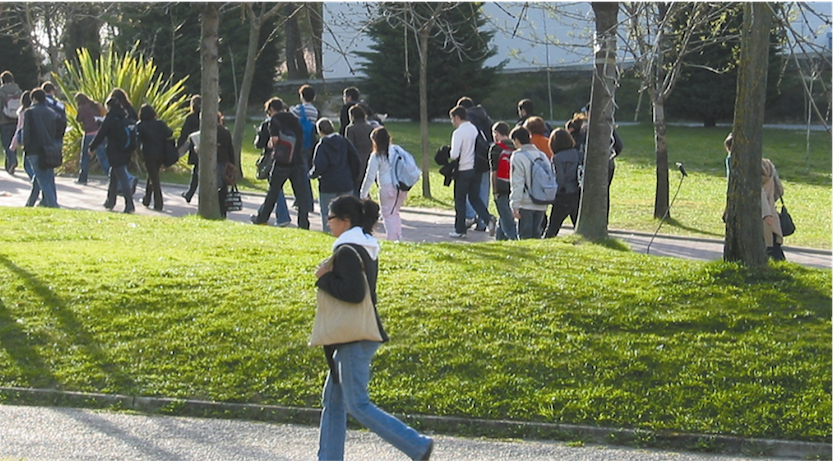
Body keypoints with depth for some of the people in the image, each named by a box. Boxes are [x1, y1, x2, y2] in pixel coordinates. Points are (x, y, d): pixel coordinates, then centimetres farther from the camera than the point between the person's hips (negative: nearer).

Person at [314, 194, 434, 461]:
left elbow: (353, 292, -29)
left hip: (355, 339, -10)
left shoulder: (346, 251, -18)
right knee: (332, 401, 15)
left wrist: (324, 278, -17)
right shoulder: (366, 248, 13)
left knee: (357, 405, -5)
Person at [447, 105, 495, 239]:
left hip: (463, 170, -6)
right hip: (477, 169, 6)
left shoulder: (458, 132, -14)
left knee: (460, 200, 6)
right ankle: (488, 218, -7)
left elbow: (455, 154, -21)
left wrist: (448, 154, 0)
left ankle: (460, 230, 12)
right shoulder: (475, 129, 6)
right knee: (475, 198, 15)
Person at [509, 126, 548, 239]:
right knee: (536, 233, 13)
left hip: (526, 204, -6)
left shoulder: (518, 157, -10)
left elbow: (517, 184, -13)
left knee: (525, 235, -1)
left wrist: (515, 206, -11)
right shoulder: (542, 155, 11)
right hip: (541, 204, 6)